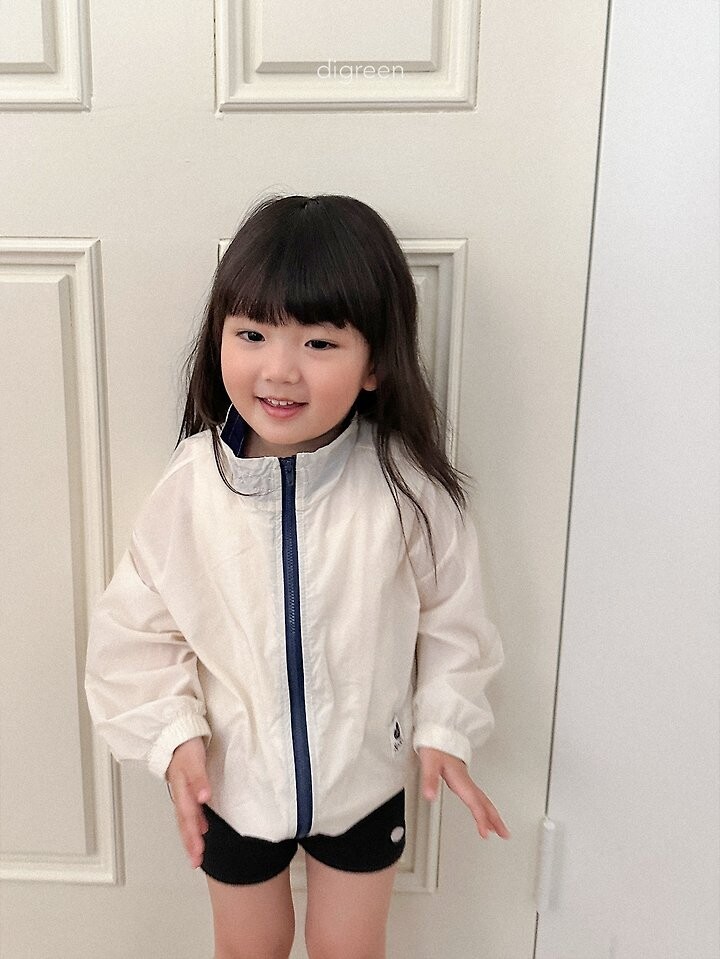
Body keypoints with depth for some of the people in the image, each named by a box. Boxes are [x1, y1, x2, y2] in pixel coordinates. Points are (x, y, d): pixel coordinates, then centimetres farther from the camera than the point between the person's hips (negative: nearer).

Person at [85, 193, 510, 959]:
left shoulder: (406, 487, -22)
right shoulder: (191, 484, -19)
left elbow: (451, 618, -7)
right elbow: (138, 627, -8)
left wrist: (444, 727, -11)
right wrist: (175, 732, -16)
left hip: (364, 779, 0)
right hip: (233, 782, 1)